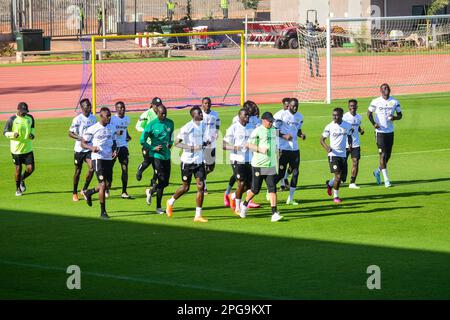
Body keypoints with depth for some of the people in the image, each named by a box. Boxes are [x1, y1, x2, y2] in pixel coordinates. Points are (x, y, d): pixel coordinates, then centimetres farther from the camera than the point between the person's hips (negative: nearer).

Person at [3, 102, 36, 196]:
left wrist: (33, 134, -1)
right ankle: (18, 189, 25)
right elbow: (5, 132, -3)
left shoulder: (30, 118, 3)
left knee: (30, 169, -4)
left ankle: (22, 180, 28)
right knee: (18, 169, 6)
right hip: (16, 149, -3)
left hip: (28, 149, 3)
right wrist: (13, 134, -22)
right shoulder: (12, 120, -9)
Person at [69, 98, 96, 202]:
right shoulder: (77, 119, -11)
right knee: (78, 171, 7)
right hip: (79, 149, -3)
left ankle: (84, 190, 5)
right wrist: (80, 138, -24)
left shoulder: (93, 118, 6)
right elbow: (70, 133, -10)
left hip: (89, 149, 3)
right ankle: (74, 193, 24)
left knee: (91, 168, -14)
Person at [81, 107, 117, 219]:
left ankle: (90, 192, 38)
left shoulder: (112, 128, 10)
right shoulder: (92, 129, -8)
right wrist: (91, 148, -23)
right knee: (103, 185, -10)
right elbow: (83, 143, -3)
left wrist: (114, 150, 0)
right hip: (98, 158, -6)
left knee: (108, 185, 9)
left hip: (109, 159, 6)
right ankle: (103, 212, -1)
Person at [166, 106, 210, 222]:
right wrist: (191, 148, -25)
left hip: (199, 161, 6)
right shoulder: (187, 128, -14)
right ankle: (171, 202, 35)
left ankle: (198, 215, 0)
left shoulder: (202, 126, 8)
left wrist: (204, 144, 0)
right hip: (188, 161, -5)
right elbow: (176, 143, -14)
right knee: (185, 187, 6)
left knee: (201, 186, -5)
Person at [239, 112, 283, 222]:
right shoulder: (257, 131, -9)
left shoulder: (273, 130, 12)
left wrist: (276, 154, 19)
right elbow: (250, 145, -10)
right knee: (256, 189, 4)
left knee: (272, 188, -5)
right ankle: (245, 205, 30)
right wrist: (260, 149, -24)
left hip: (271, 164, 5)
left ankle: (274, 213, -9)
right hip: (258, 164, -5)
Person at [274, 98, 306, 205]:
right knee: (280, 174, -5)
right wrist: (284, 136, -21)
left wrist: (301, 135, 0)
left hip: (294, 149, 6)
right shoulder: (281, 115, -10)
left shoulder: (299, 116, 10)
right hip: (283, 148, -6)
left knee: (295, 173, 1)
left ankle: (290, 198, 10)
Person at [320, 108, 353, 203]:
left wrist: (350, 144, -3)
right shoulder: (330, 126, -7)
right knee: (338, 176, -11)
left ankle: (329, 183, 41)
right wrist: (326, 147, -21)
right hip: (333, 154, -4)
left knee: (342, 175, 11)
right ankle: (336, 196, 6)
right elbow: (322, 139, -1)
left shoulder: (347, 125, 3)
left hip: (343, 154, 4)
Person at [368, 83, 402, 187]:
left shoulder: (395, 102, 5)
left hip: (390, 131, 4)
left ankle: (378, 171, 35)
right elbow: (369, 113, 5)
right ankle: (386, 180, -5)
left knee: (388, 155, 9)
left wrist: (394, 118, -12)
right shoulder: (376, 102, -4)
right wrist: (374, 123, -11)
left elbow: (400, 115, 11)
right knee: (383, 154, -8)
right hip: (380, 131, -4)